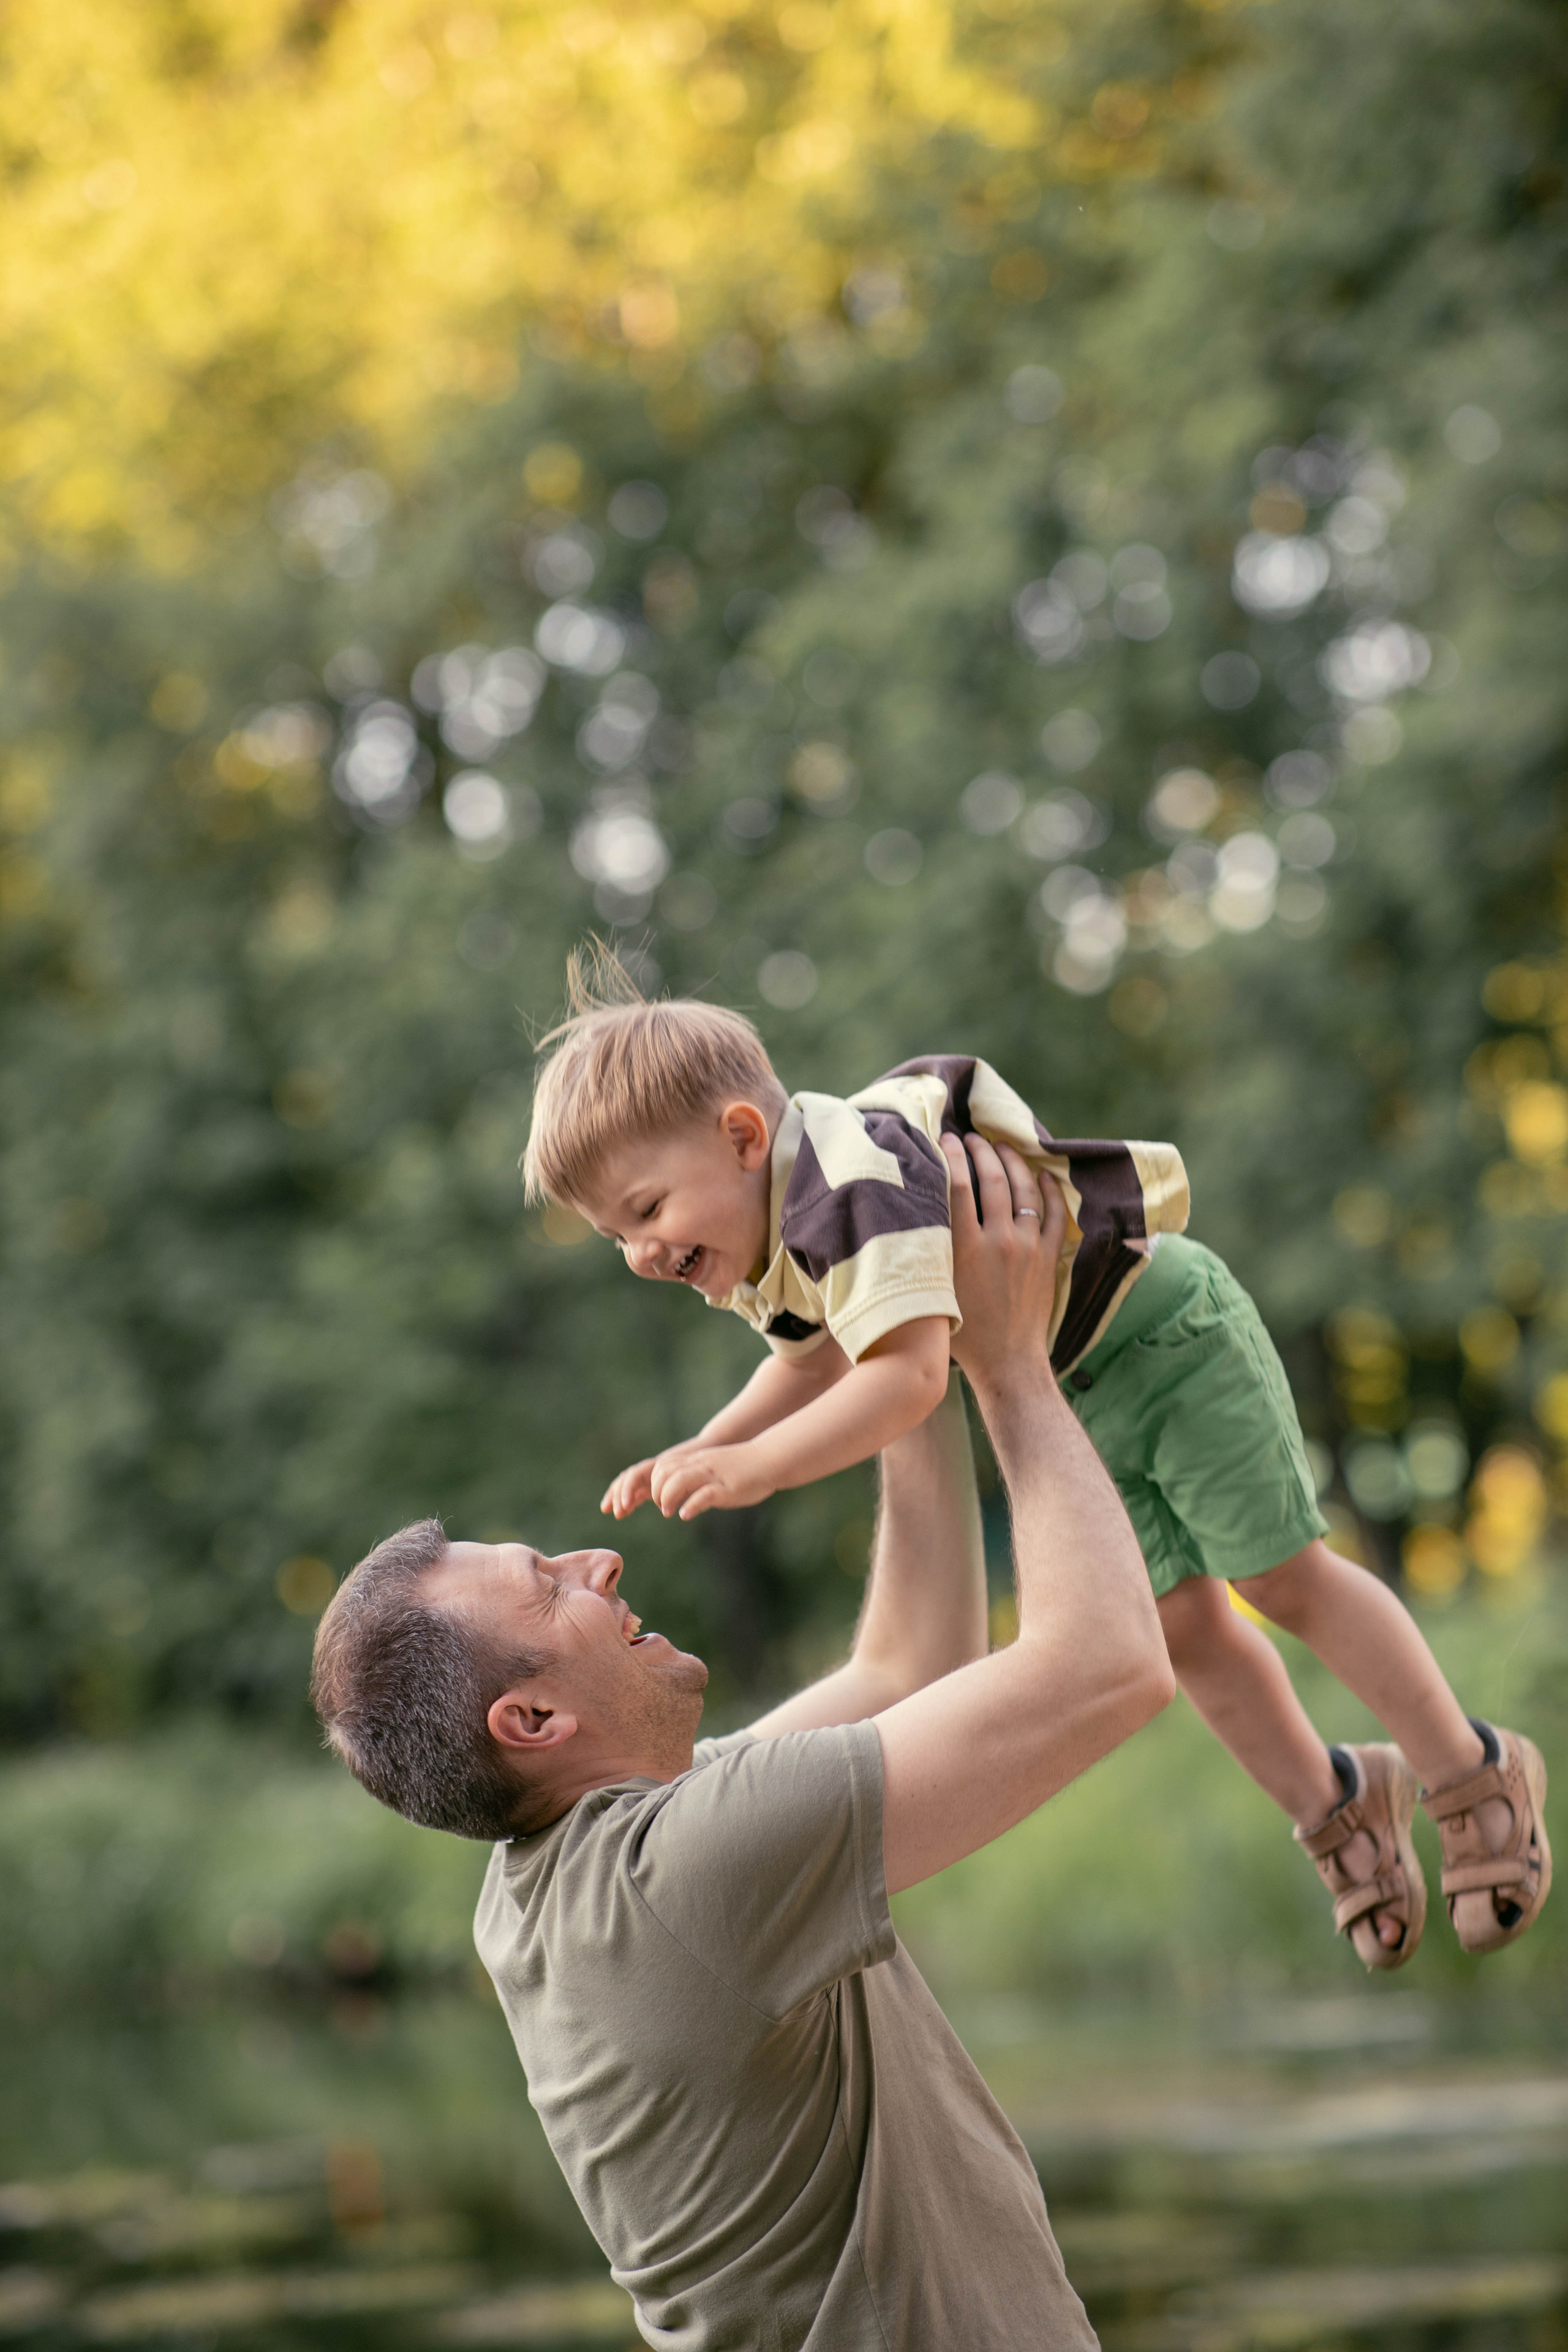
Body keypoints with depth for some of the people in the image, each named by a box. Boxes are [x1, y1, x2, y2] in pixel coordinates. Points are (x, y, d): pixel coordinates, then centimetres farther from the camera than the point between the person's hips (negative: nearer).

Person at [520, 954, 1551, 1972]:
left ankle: (1474, 1773, 15)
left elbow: (907, 1376, -44)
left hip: (1170, 1328, -9)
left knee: (1286, 1577, -1)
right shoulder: (764, 1240, -4)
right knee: (1182, 1622, 13)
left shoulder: (858, 1186, -37)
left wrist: (754, 1467, -45)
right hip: (1078, 1388, 9)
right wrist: (701, 1451, 1)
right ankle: (1334, 1802, 30)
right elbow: (816, 1364, 15)